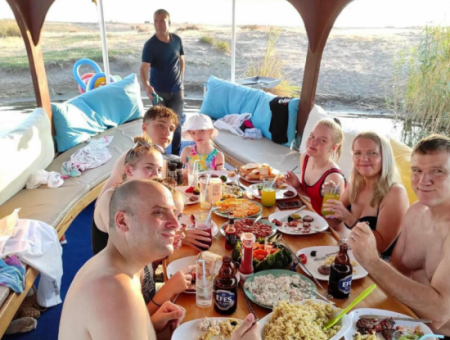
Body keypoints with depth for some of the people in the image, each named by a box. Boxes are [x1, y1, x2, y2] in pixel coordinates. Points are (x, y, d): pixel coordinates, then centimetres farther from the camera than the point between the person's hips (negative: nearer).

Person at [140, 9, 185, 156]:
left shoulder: (177, 40, -2)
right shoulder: (150, 44, -14)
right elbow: (144, 68, -22)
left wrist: (181, 83, 9)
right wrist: (147, 86, -41)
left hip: (176, 90, 3)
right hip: (158, 91, -2)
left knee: (176, 123, 7)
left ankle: (176, 154, 21)